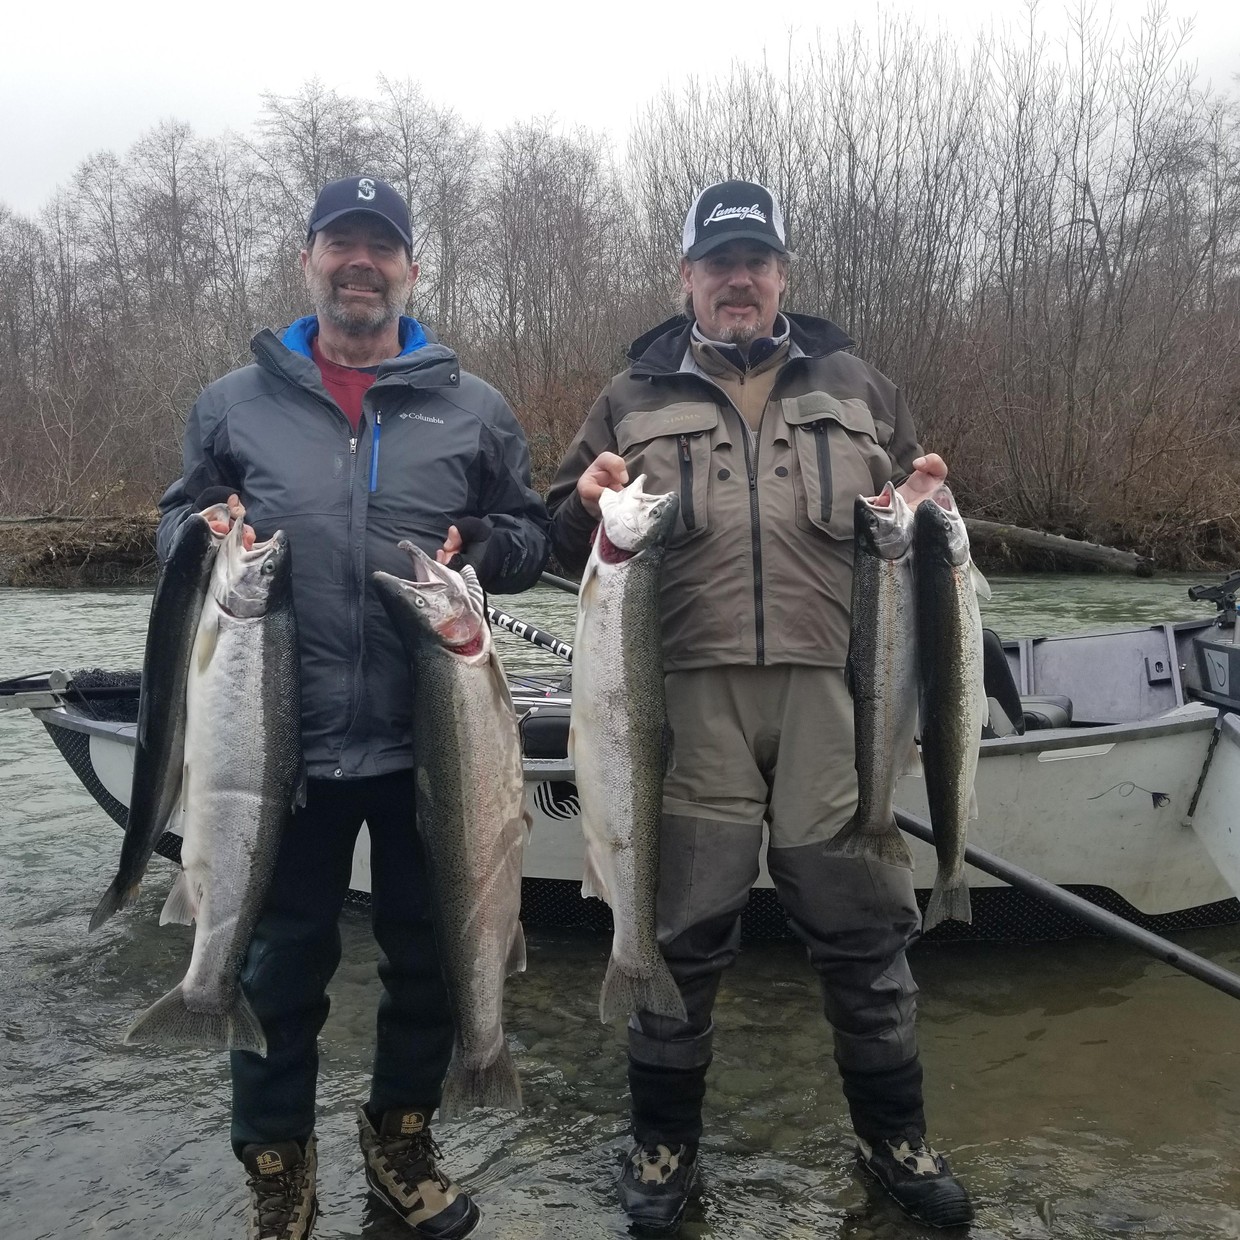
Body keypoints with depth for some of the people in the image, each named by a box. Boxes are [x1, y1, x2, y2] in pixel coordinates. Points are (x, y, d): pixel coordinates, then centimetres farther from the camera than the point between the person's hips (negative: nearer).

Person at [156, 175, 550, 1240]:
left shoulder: (472, 407, 7)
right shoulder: (237, 403, 8)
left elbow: (532, 536, 10)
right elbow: (179, 518, 15)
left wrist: (477, 552, -10)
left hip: (432, 742, 1)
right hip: (288, 740, 0)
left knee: (428, 952, 13)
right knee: (283, 961, 9)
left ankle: (402, 1141, 37)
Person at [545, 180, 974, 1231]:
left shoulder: (854, 386, 18)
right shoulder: (635, 397, 15)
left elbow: (911, 527, 23)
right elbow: (565, 540, 15)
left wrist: (921, 508, -1)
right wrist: (588, 506, -8)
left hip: (835, 692, 1)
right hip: (691, 697, -1)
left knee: (865, 925, 8)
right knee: (683, 932, 7)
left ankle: (893, 1137, 30)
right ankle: (665, 1142, 27)